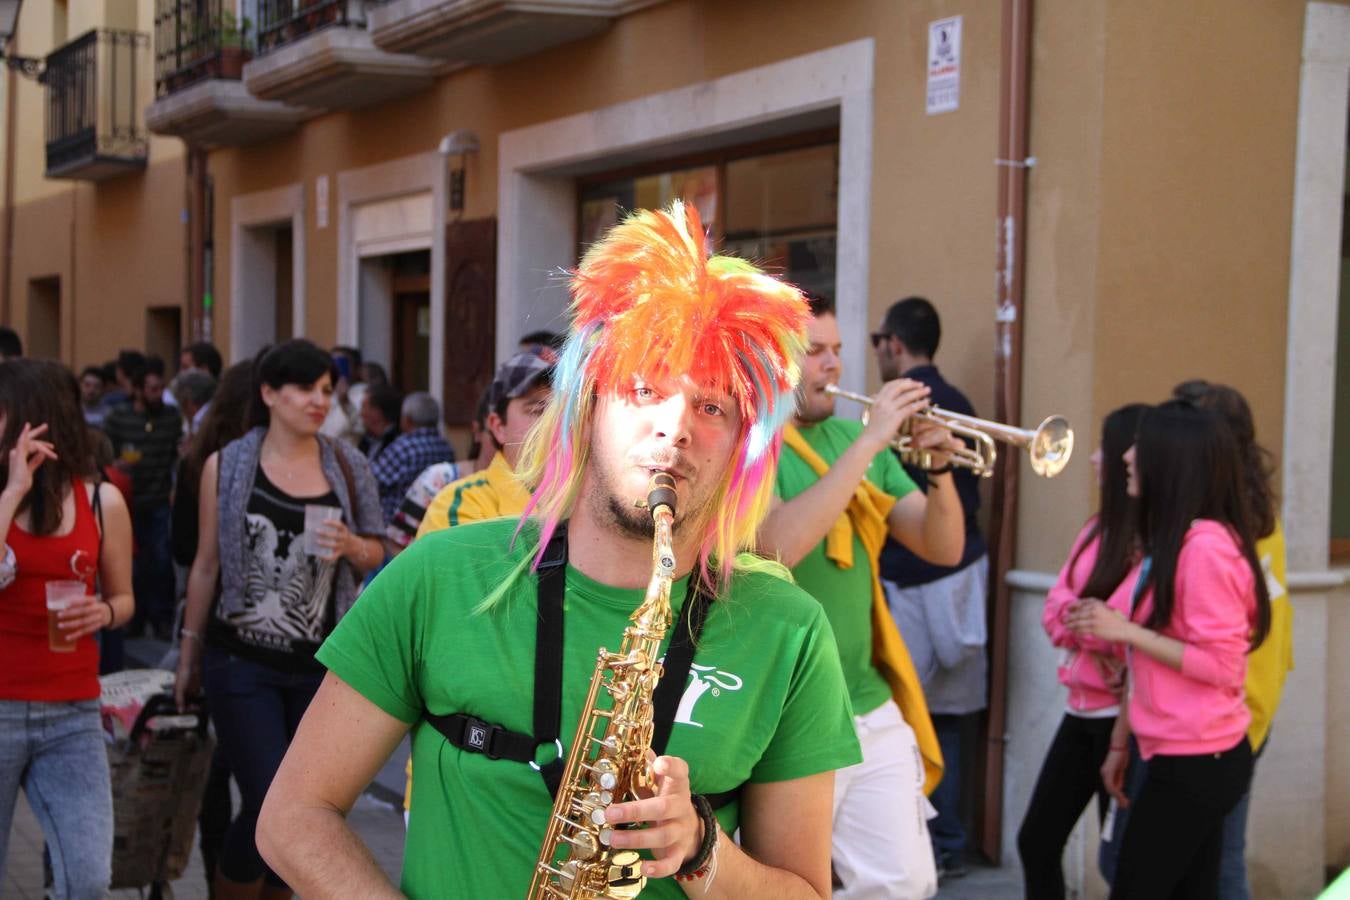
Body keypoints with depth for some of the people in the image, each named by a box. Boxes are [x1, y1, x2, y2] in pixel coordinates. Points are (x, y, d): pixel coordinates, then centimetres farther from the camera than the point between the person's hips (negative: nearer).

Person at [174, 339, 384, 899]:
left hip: (322, 664, 3)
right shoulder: (226, 466, 1)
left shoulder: (347, 467, 6)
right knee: (270, 801, -11)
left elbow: (375, 554, 12)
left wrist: (352, 547, -11)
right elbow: (207, 565, 5)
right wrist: (190, 654, 8)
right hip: (242, 663, -3)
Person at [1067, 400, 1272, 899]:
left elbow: (1222, 667, -20)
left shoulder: (1207, 546, -18)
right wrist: (1120, 743, 17)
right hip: (1184, 758, 9)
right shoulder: (1168, 542, 11)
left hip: (1195, 763, -9)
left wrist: (1126, 631, -19)